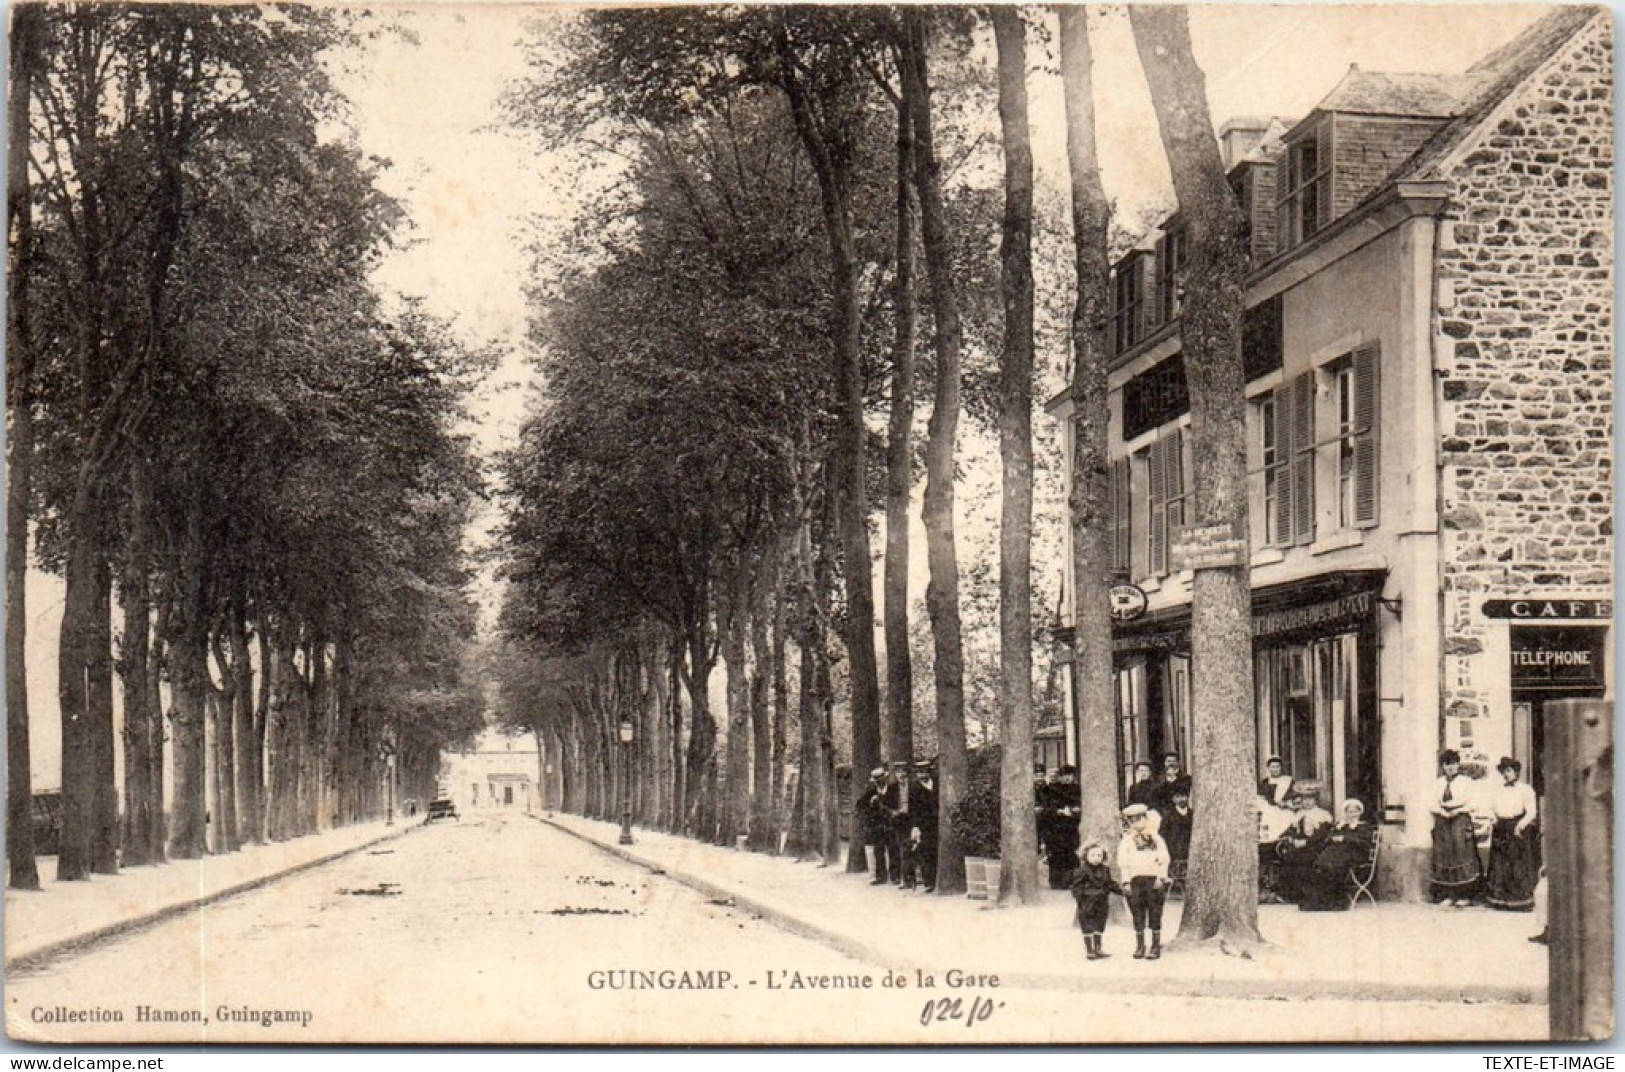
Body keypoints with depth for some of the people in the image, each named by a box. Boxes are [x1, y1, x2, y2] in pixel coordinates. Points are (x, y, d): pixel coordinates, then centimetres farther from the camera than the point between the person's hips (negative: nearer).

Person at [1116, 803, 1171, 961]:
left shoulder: (1155, 837, 11)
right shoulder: (1126, 840, 13)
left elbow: (1164, 859, 4)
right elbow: (1123, 862, 6)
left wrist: (1161, 877, -7)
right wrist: (1126, 881, -4)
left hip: (1154, 880, -1)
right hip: (1135, 880, 1)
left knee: (1155, 913, -2)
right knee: (1137, 915, 3)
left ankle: (1156, 946, 4)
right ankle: (1140, 946, 11)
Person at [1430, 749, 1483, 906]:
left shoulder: (1466, 781, 2)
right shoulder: (1439, 783, 12)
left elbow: (1472, 804, -2)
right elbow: (1434, 804, 10)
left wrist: (1457, 811, -15)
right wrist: (1442, 812, -10)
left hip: (1461, 821, -4)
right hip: (1442, 822, 4)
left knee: (1462, 856, -7)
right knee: (1443, 857, 1)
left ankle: (1464, 895, -1)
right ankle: (1447, 895, 7)